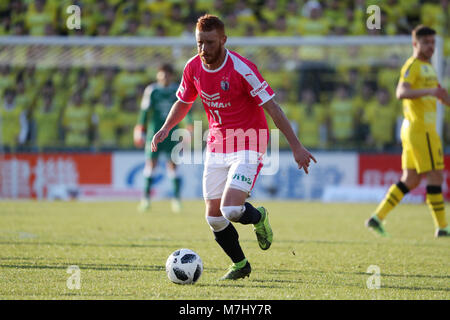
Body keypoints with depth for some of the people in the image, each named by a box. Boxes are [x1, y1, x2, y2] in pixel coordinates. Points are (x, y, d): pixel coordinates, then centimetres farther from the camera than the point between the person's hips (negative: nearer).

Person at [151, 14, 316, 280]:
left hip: (248, 146, -6)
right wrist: (166, 128, 0)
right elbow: (183, 102, 17)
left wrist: (296, 146, -18)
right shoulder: (193, 68, -2)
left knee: (231, 210, -22)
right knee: (214, 217, 2)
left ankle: (258, 218, 15)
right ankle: (240, 265, 27)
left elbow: (272, 108, -17)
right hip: (217, 147, 6)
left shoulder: (242, 69, -19)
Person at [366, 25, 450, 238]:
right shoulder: (413, 65, -10)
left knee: (410, 180, 8)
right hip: (421, 130, -10)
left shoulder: (427, 66, 20)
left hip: (414, 131, 10)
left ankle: (377, 218, 8)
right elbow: (401, 92, -26)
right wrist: (430, 91, -38)